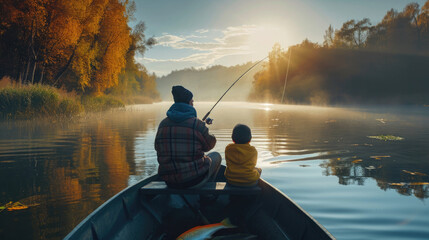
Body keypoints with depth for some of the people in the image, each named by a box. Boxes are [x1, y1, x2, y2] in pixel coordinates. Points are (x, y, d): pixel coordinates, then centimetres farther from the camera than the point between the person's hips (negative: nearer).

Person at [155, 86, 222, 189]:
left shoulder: (163, 124, -1)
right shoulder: (197, 124, -15)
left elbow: (158, 148, 9)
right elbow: (209, 145, 1)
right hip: (194, 180, -5)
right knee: (216, 156, 25)